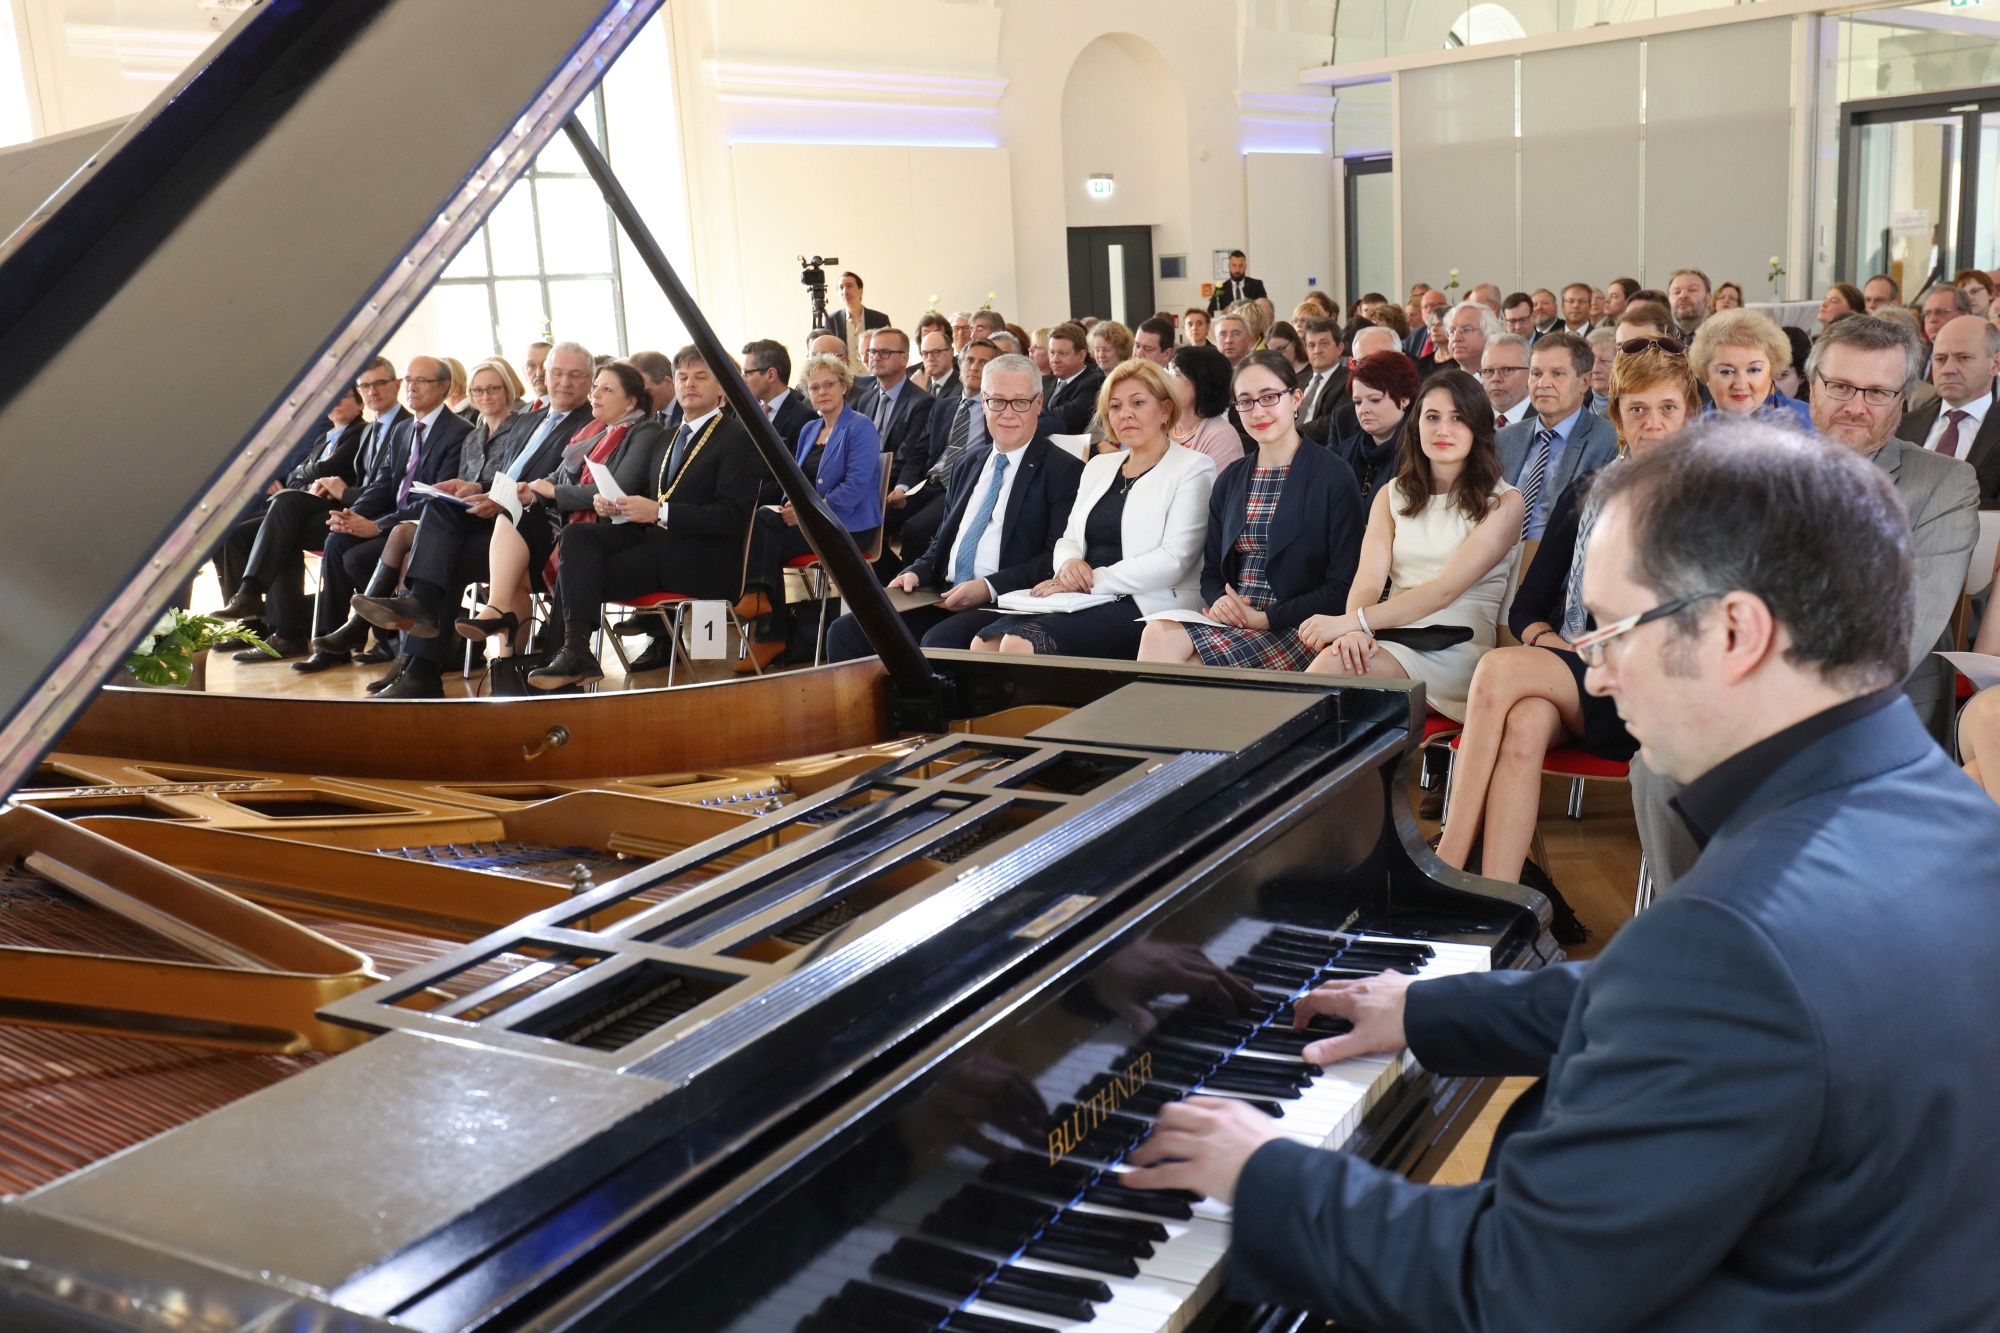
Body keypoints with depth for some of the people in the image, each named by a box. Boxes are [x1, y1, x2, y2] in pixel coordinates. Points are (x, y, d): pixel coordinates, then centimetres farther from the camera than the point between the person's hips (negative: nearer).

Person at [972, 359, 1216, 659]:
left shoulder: (1193, 468, 1)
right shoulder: (1099, 467, 22)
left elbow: (1174, 559, -11)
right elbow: (1069, 540, 22)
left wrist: (1092, 581, -15)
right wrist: (1070, 564, -4)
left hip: (1145, 608, -6)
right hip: (1084, 602, 6)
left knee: (1021, 643, -29)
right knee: (984, 643, -21)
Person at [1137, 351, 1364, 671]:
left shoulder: (1335, 479, -2)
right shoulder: (1231, 479, 15)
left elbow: (1342, 588, -6)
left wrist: (1265, 618, -15)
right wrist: (1218, 601, -6)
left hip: (1294, 629, -5)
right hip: (1230, 621, 5)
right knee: (1158, 633, -28)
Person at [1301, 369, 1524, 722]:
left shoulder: (1503, 502, 3)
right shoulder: (1392, 495, 19)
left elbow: (1445, 589, -10)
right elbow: (1369, 578, 4)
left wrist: (1353, 622, -21)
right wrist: (1353, 631, -20)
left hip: (1455, 649, -4)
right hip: (1389, 639, 4)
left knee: (1333, 665, -32)